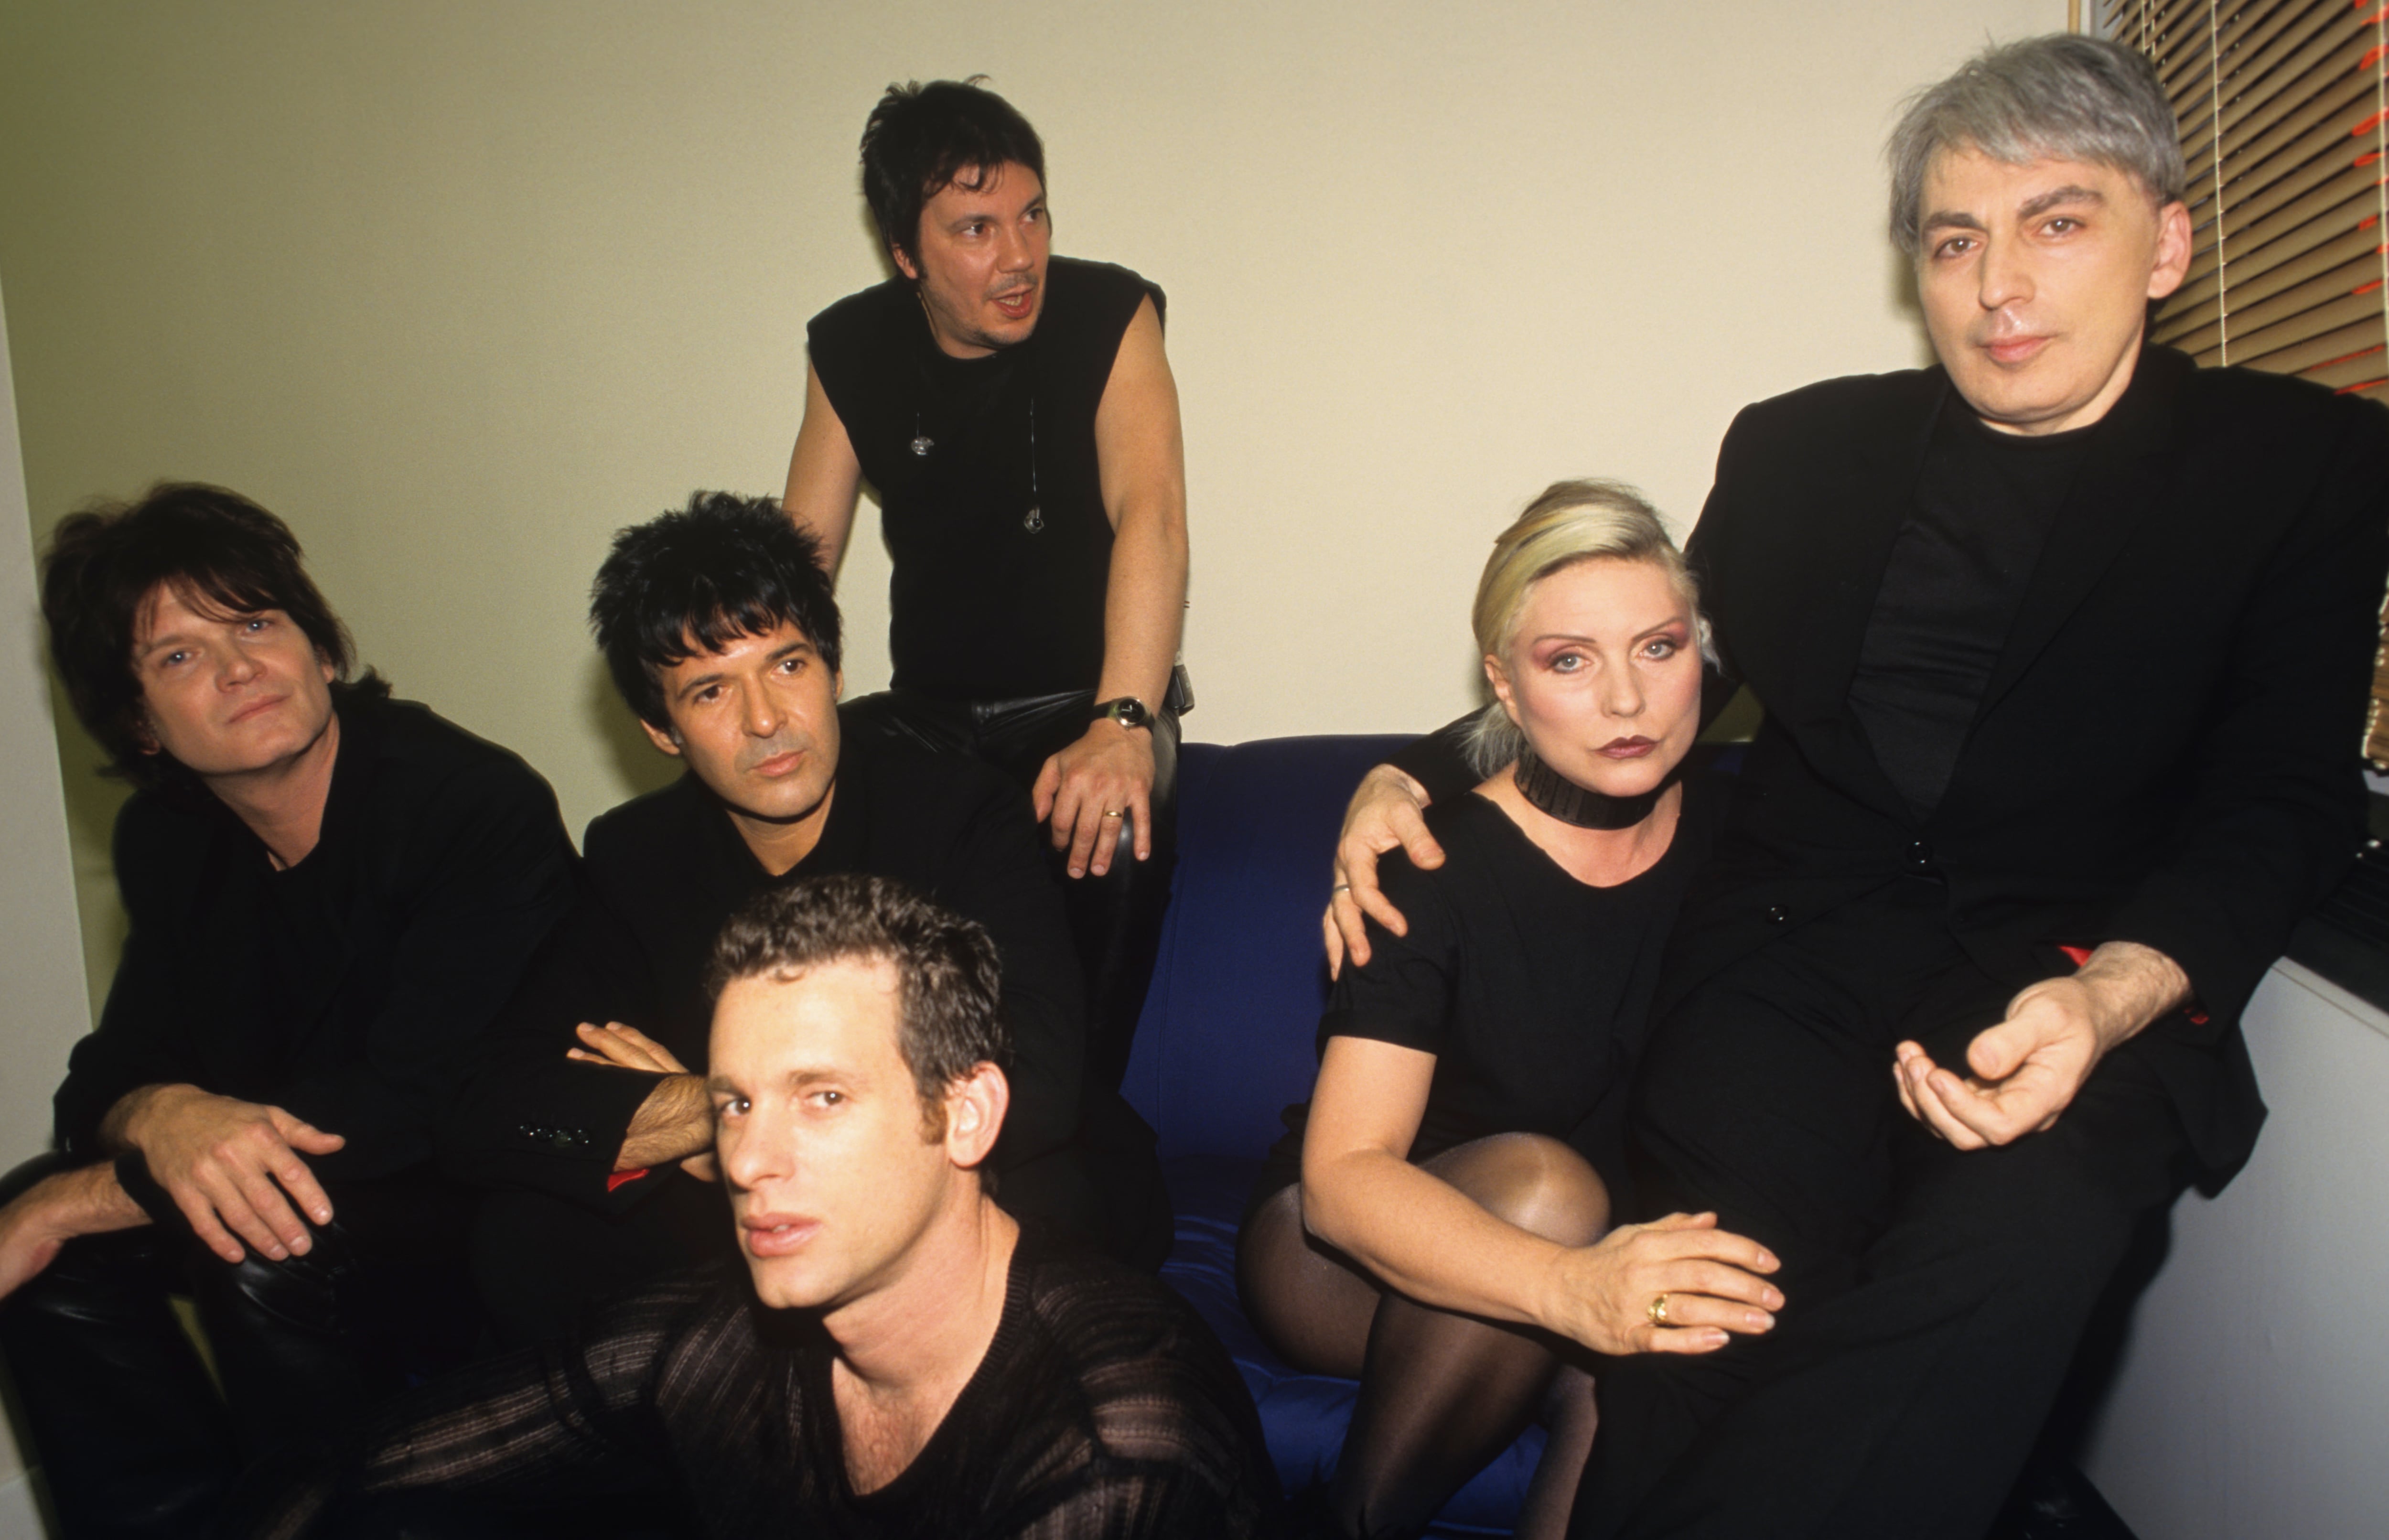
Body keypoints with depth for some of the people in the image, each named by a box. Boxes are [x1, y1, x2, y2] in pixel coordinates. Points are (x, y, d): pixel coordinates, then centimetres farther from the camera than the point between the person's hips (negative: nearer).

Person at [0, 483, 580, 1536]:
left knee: (271, 1250, -30)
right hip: (311, 1190, 7)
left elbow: (414, 1103, -27)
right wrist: (159, 1120, -27)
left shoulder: (480, 807, -23)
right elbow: (108, 1072, 0)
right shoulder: (167, 838, 3)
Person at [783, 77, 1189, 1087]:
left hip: (1084, 701, -3)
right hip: (929, 714, 4)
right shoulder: (851, 348, 3)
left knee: (1108, 830, -35)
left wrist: (1121, 725, -40)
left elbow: (1150, 512, -25)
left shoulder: (1108, 315, -10)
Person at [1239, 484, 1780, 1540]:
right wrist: (1575, 1288, -44)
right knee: (1540, 1181, -33)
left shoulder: (1733, 834, -6)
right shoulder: (1437, 867, -18)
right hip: (1342, 1256, -2)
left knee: (1661, 1340, -30)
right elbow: (1341, 1174, -26)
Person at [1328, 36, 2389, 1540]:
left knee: (2022, 1232, -34)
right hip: (1796, 959, 2)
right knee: (1747, 1261, -29)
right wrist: (1417, 776, 4)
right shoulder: (1800, 448, 13)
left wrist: (2114, 993, -20)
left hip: (2089, 992, -1)